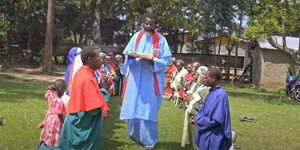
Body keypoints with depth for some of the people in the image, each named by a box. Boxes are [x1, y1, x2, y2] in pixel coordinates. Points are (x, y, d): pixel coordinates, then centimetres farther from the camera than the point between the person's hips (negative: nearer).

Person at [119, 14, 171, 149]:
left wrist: (151, 59, -21)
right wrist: (132, 54, -16)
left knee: (148, 109, -1)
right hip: (135, 78, 3)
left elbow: (166, 59, -4)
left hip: (151, 80, -3)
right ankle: (135, 135, 26)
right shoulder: (136, 37, 8)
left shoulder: (161, 39, 0)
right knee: (133, 107, 7)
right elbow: (127, 52, 8)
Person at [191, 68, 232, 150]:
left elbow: (216, 119, -24)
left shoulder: (220, 95, -22)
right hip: (207, 134, 9)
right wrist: (197, 117, 0)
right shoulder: (212, 92, 7)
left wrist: (197, 120, -14)